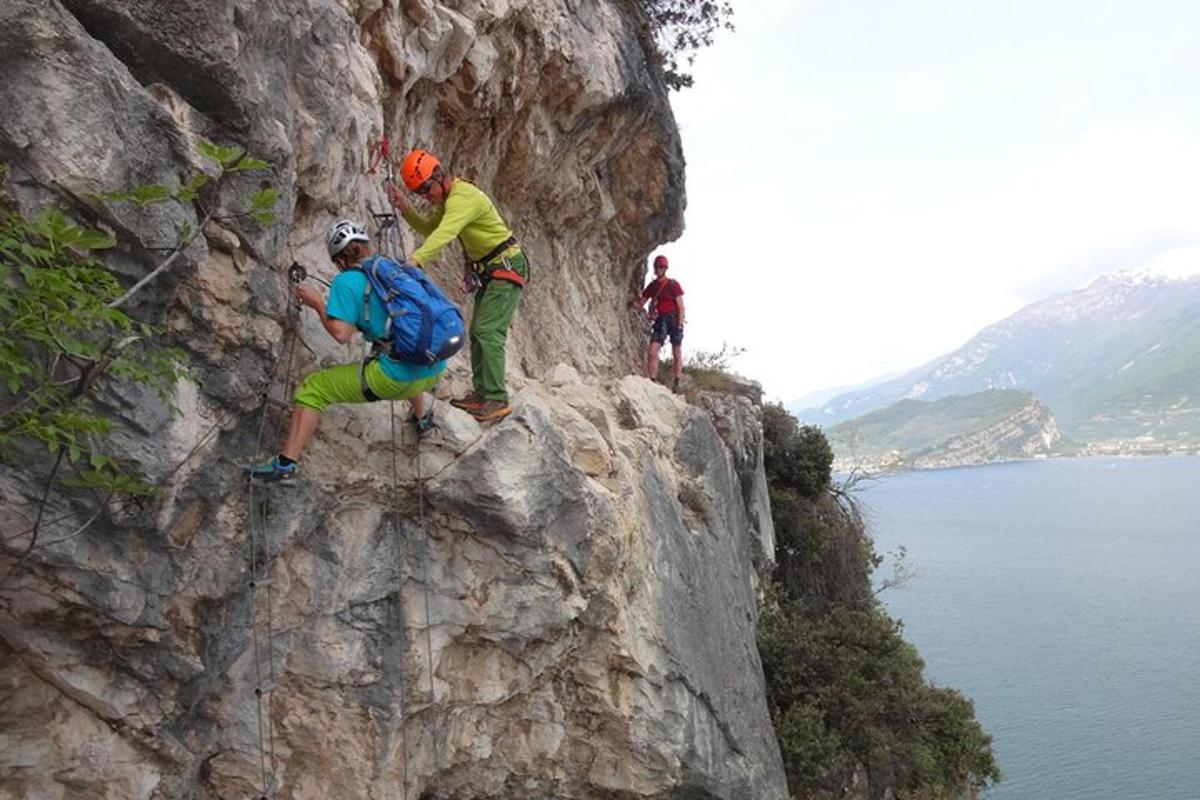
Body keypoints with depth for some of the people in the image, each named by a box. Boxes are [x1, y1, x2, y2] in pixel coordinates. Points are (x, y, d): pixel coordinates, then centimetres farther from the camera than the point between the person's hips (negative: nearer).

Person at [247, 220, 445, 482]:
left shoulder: (348, 280, -3)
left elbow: (342, 334, -12)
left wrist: (318, 303, 4)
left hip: (394, 378, -6)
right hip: (435, 370, 6)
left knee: (313, 389, 7)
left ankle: (286, 463, 4)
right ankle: (422, 416, 61)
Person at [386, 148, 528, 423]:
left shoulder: (463, 198, -23)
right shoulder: (447, 197, 10)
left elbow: (444, 234, -39)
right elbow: (428, 229, 15)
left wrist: (414, 260, -51)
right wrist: (403, 208, 0)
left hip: (507, 269, -10)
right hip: (488, 272, 11)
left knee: (488, 332, -18)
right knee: (478, 333, 10)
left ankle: (498, 400, -19)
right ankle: (481, 393, 15)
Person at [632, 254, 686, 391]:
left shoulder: (673, 285, -3)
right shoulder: (652, 286, 9)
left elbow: (681, 306, -5)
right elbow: (640, 304, 12)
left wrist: (680, 324, -14)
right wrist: (632, 301, -9)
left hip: (674, 320, -4)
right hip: (660, 321, 4)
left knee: (677, 354, 3)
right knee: (652, 352, -9)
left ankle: (676, 385, 12)